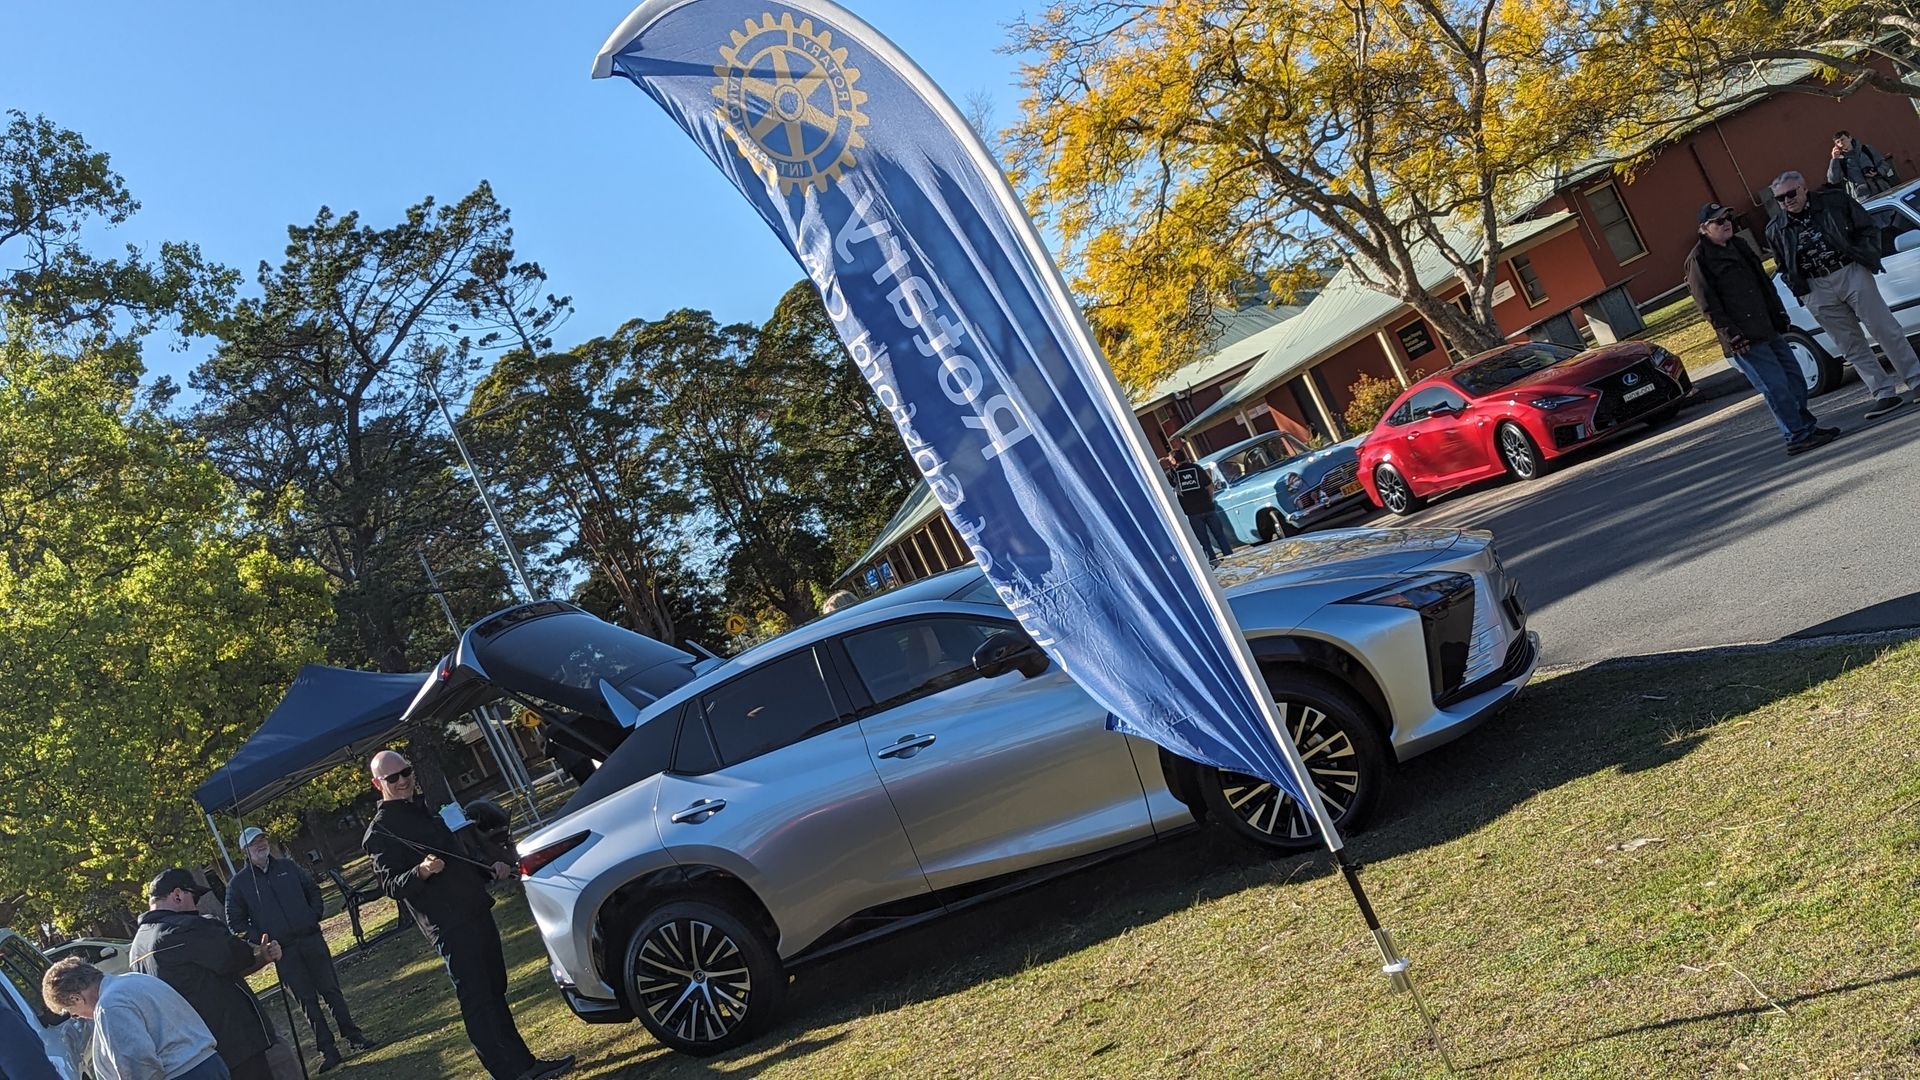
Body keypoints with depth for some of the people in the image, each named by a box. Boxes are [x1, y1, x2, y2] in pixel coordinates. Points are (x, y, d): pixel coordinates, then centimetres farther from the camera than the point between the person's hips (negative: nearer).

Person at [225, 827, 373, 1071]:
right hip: (284, 951, -2)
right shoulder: (238, 884, 1)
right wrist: (259, 940, -9)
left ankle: (353, 1035, 13)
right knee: (307, 1000, 1)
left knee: (331, 989, 4)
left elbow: (312, 890, 19)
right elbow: (235, 922, 3)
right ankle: (327, 1049, 7)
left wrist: (315, 915, 4)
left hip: (311, 939, 2)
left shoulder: (287, 867, 9)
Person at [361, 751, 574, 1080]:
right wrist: (421, 872, -33)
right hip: (449, 928, -9)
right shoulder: (380, 831, -7)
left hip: (476, 913, 9)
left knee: (494, 994, 14)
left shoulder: (422, 810, 20)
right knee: (477, 1002, -11)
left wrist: (490, 867, 13)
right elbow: (390, 885, -15)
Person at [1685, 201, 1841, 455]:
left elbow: (1764, 282, 23)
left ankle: (1807, 426, 22)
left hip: (1769, 329, 8)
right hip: (1744, 339, -8)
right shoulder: (1699, 259, -9)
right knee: (1776, 386, -9)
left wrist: (1780, 314, 18)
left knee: (1794, 378, 9)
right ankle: (1798, 436, -3)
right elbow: (1708, 304, -13)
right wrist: (1732, 335, -17)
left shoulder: (1739, 246, 17)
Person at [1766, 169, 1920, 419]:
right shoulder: (1776, 229, 6)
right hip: (1817, 290, 2)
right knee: (1851, 346, 2)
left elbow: (1869, 229, 6)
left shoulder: (1835, 201, 1)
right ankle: (1884, 394, 7)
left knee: (1885, 330, -3)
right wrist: (1799, 290, 3)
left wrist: (1867, 258, -5)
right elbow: (1784, 268, 15)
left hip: (1852, 274, -2)